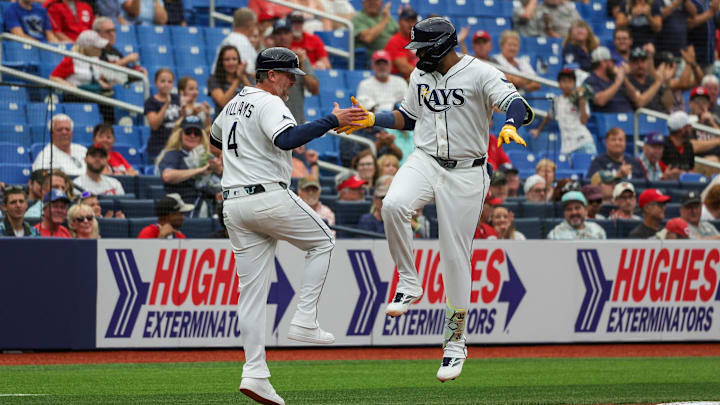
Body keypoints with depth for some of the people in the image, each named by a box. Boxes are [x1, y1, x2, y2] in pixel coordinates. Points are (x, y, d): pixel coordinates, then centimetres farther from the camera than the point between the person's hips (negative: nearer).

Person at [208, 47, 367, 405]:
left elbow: (215, 139, 38)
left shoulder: (233, 105, 19)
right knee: (322, 242, 14)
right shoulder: (269, 104, -9)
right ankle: (304, 321, 1)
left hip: (233, 205, 8)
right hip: (269, 197, -8)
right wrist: (332, 121, -28)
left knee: (252, 289, 4)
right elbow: (286, 139, -28)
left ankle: (254, 373, -3)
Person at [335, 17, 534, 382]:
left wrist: (509, 125, -45)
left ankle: (455, 341, 12)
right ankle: (409, 284, -12)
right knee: (394, 204, -30)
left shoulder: (480, 74, -10)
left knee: (456, 256, -1)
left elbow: (519, 106, -23)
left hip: (465, 174, -4)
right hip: (425, 161, 4)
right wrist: (371, 119, 12)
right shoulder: (420, 75, 9)